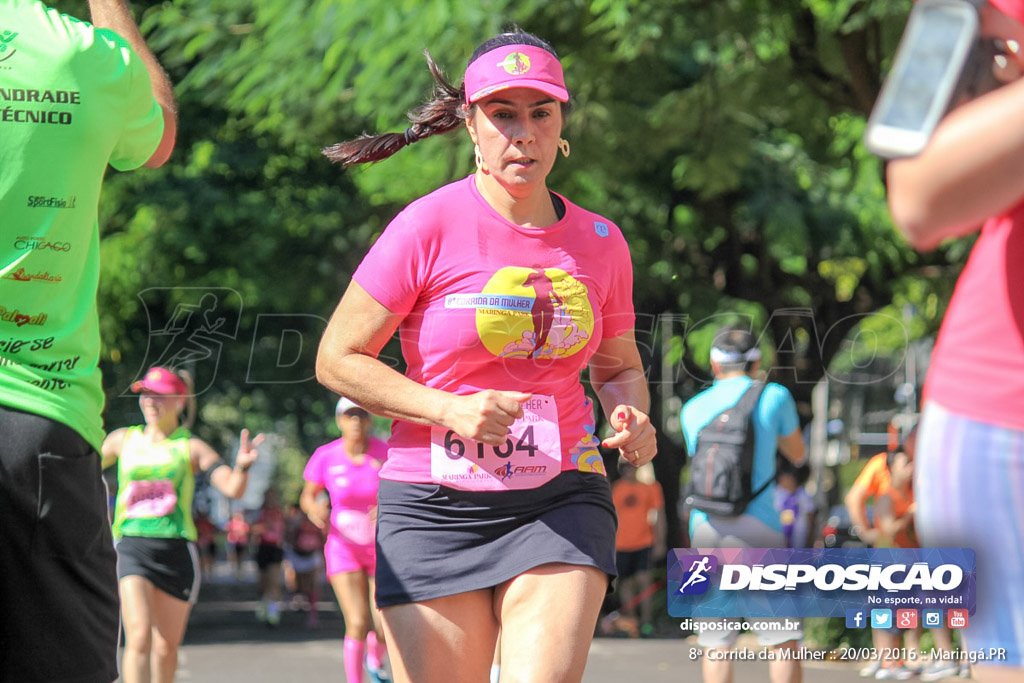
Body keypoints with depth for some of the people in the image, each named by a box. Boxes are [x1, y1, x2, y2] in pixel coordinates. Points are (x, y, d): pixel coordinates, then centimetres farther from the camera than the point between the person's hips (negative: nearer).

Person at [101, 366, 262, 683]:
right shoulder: (123, 440, 10)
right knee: (139, 637, -19)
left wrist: (242, 466, -29)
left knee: (166, 646, 7)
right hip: (132, 547, 0)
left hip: (176, 550, 0)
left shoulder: (191, 448, 3)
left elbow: (233, 489, -9)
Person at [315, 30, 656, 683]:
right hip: (434, 507, -2)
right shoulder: (429, 228, -6)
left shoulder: (600, 240, 7)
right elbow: (337, 359, -3)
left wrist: (633, 418, -1)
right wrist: (448, 409, -16)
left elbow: (619, 366, 22)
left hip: (562, 502, 2)